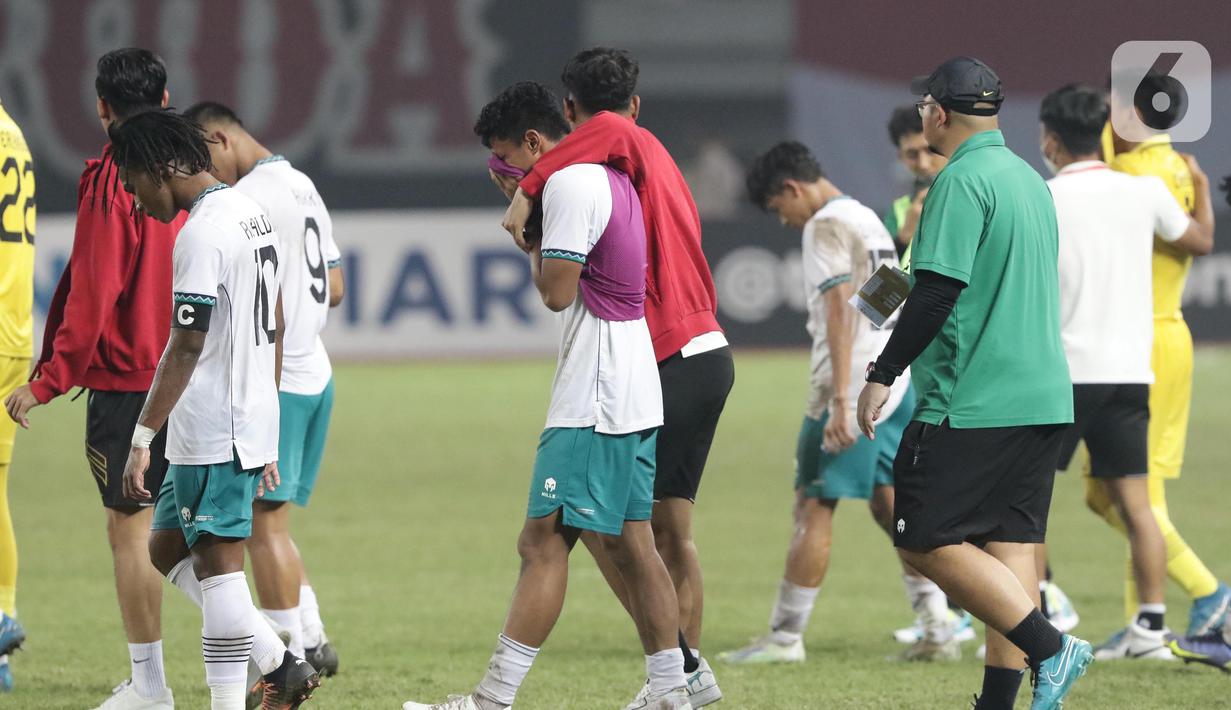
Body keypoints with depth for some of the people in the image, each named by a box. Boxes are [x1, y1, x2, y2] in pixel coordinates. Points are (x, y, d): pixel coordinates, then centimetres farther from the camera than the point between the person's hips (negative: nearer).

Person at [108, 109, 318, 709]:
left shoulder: (201, 233, -16)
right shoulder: (253, 214, 14)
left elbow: (185, 348, -20)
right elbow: (274, 331, 20)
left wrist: (142, 440, -18)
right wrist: (267, 440, 24)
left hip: (212, 432, -10)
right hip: (254, 423, 10)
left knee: (218, 564, -6)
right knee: (168, 544, 15)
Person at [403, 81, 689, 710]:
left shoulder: (569, 183, -13)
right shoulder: (610, 178, 18)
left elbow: (557, 293, -17)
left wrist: (533, 247, 0)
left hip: (592, 403, -10)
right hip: (635, 397, 10)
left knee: (543, 542, -11)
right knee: (630, 542, 12)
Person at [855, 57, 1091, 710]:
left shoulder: (963, 180, -12)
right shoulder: (1030, 180, 15)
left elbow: (937, 291, -19)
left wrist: (882, 374, -13)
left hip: (971, 404, -9)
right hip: (1043, 398, 9)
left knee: (926, 541, -5)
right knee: (1010, 543, 7)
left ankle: (1049, 648, -14)